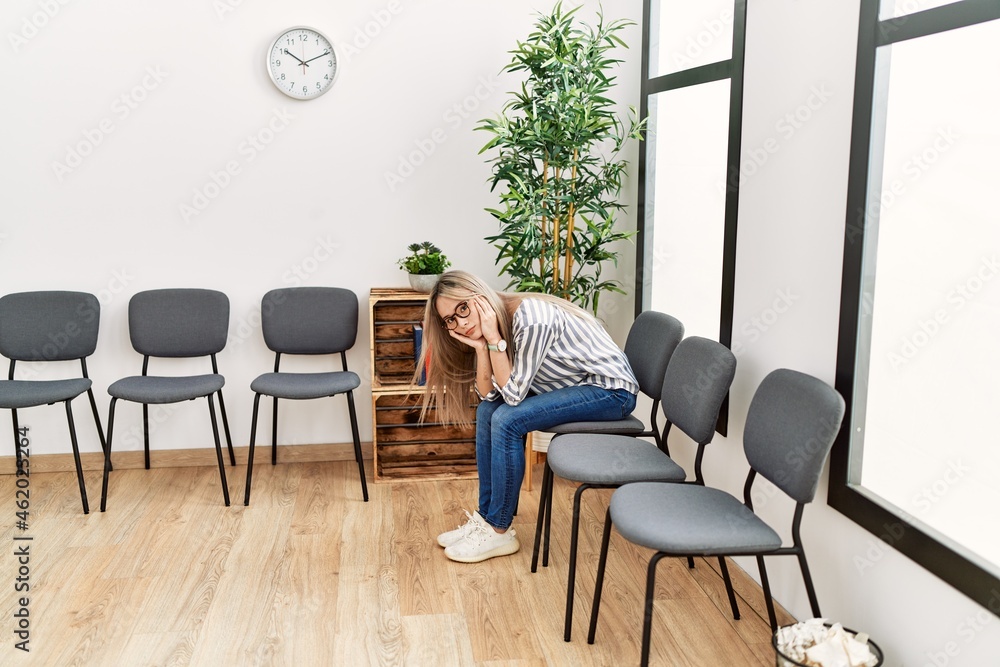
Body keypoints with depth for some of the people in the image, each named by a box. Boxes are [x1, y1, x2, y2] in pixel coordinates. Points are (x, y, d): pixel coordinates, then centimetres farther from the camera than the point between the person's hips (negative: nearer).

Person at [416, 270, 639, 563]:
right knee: (488, 410, -2)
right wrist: (481, 347, -16)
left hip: (612, 390, -9)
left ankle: (499, 532, -7)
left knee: (507, 420, -21)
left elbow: (513, 394, -22)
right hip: (573, 386, 9)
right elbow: (488, 394, -4)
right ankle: (485, 517, 7)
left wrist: (494, 339, -23)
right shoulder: (493, 325, 1)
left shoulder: (531, 319, -26)